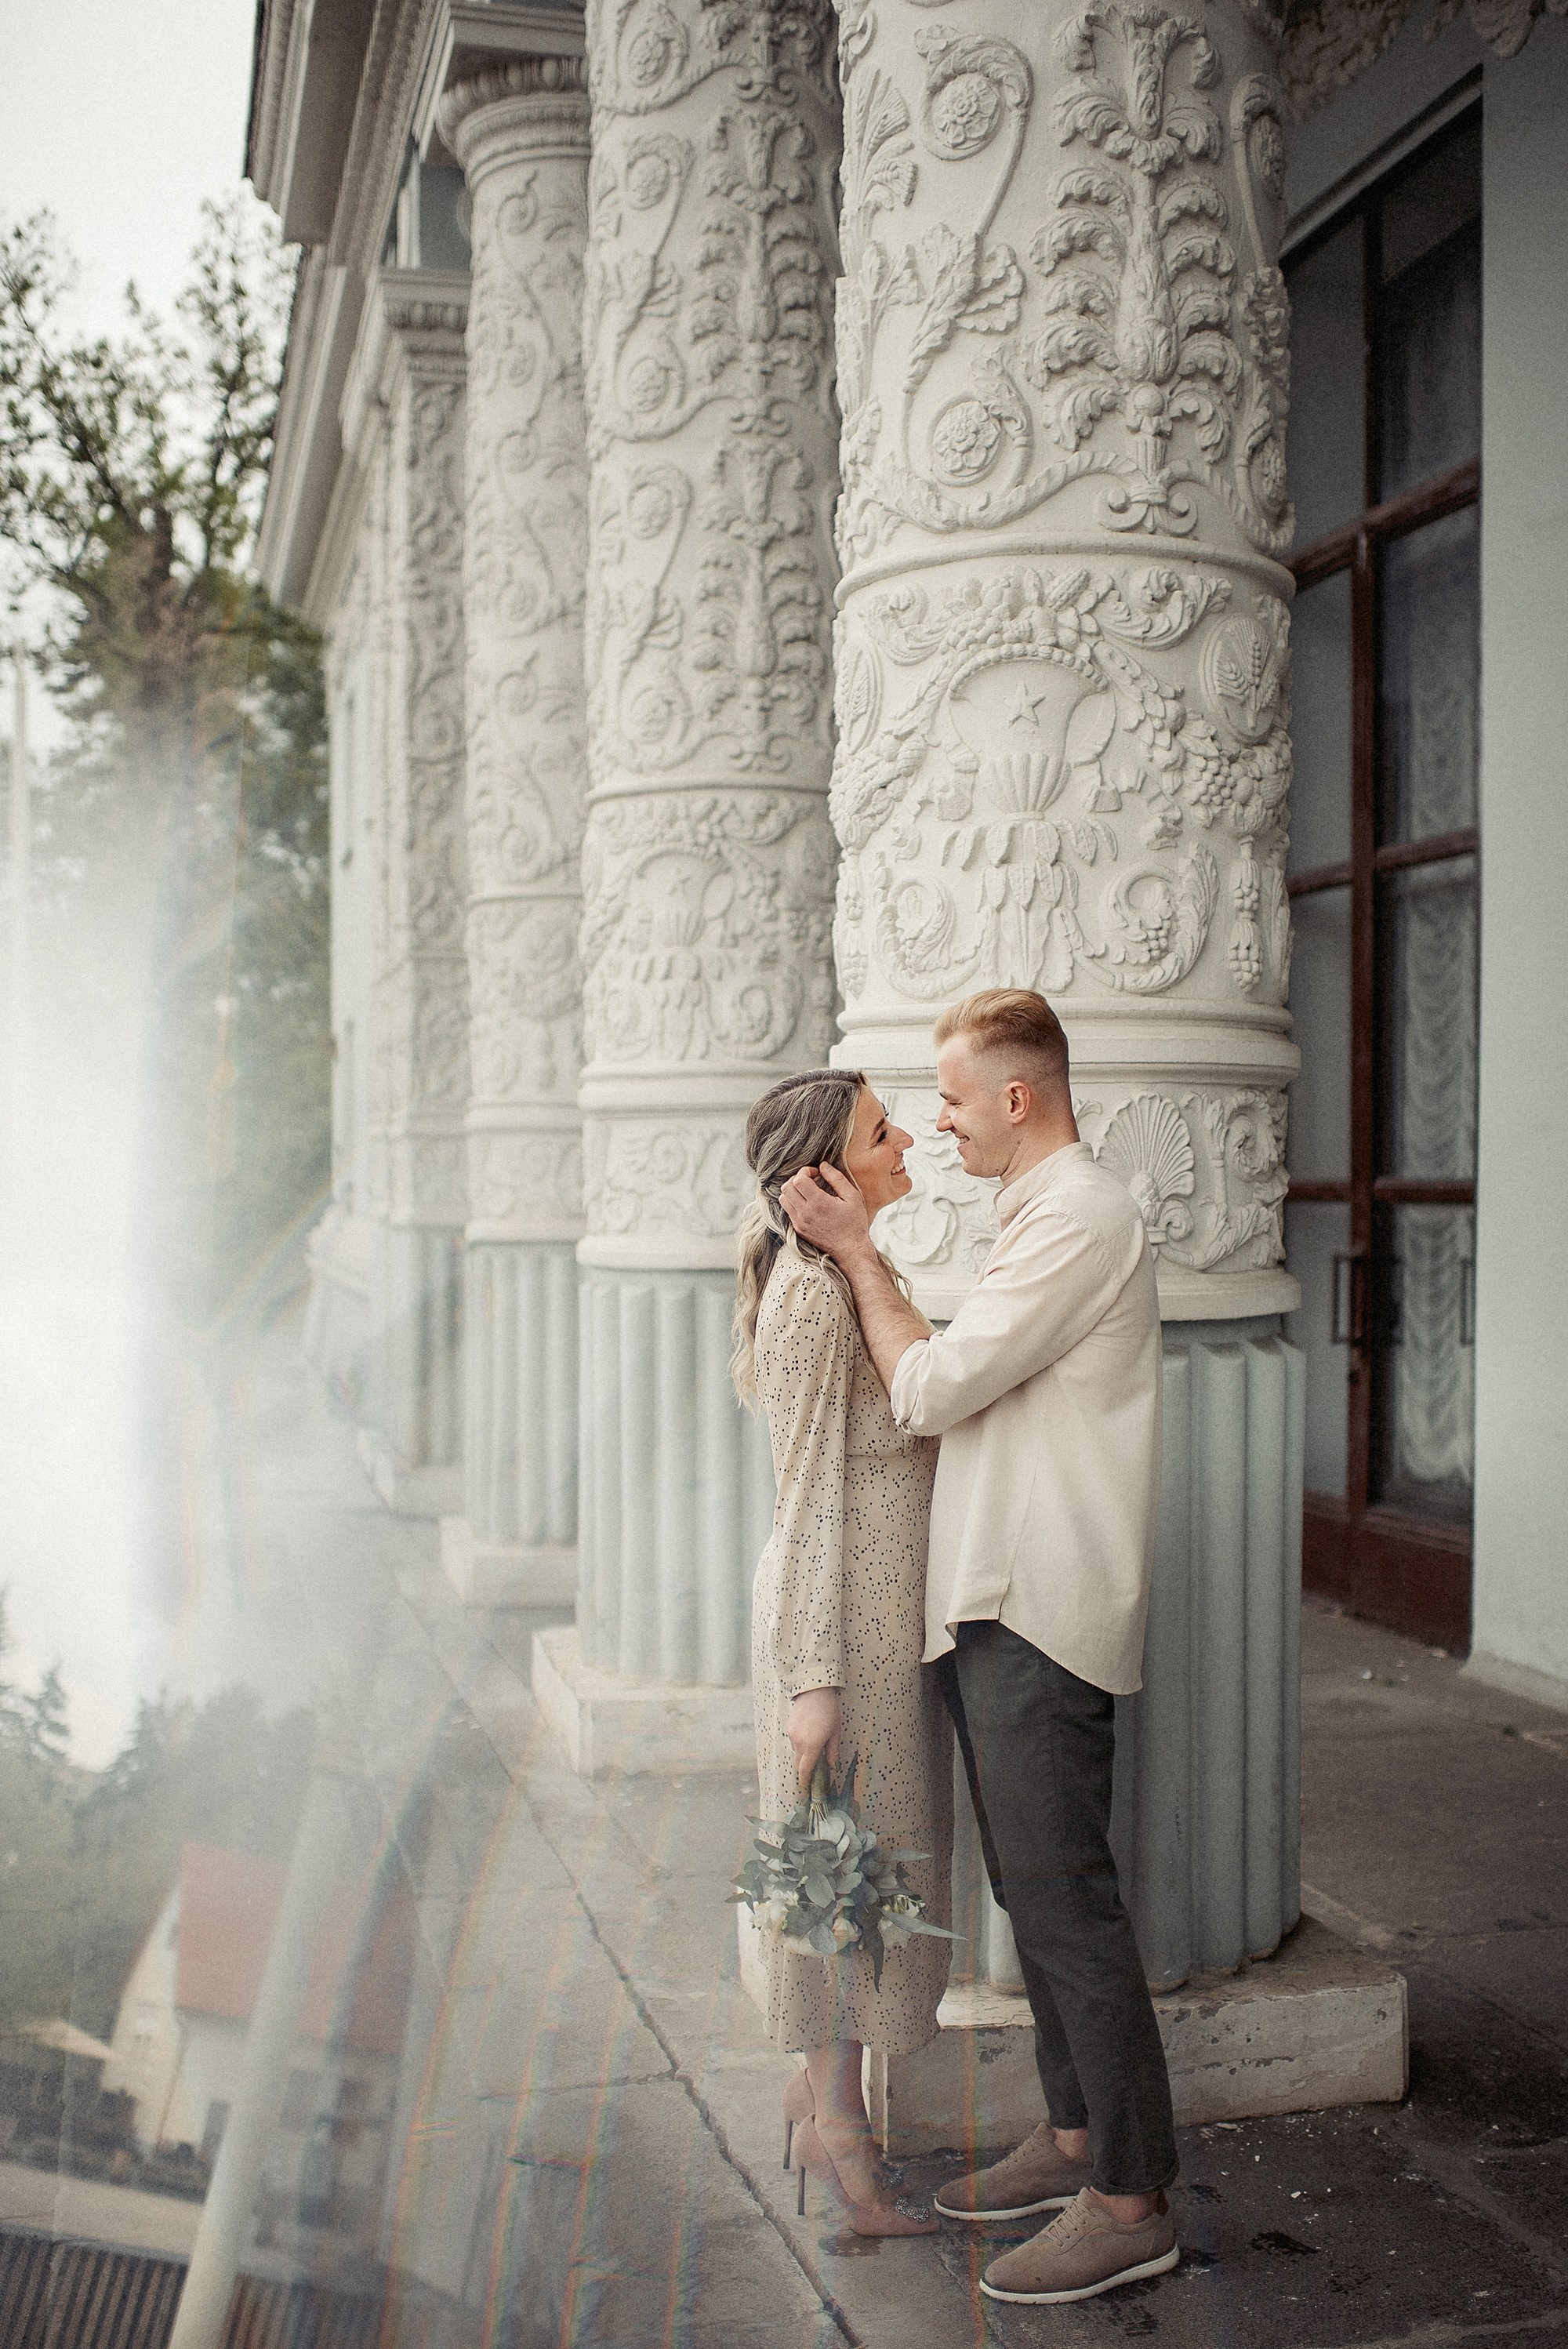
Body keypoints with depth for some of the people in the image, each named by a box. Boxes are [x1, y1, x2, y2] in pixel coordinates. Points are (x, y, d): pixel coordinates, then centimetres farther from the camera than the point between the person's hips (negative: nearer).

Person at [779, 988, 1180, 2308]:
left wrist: (856, 1250, -6)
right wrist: (853, 1255, 13)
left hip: (1040, 1615, -10)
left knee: (1063, 1896, -5)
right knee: (1036, 1888, 16)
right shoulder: (1046, 1213, 18)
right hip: (994, 1604, 10)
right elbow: (953, 1384, 16)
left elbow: (930, 1389, -16)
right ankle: (1075, 2136, 29)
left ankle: (1131, 2200, 6)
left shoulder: (1081, 1218, -15)